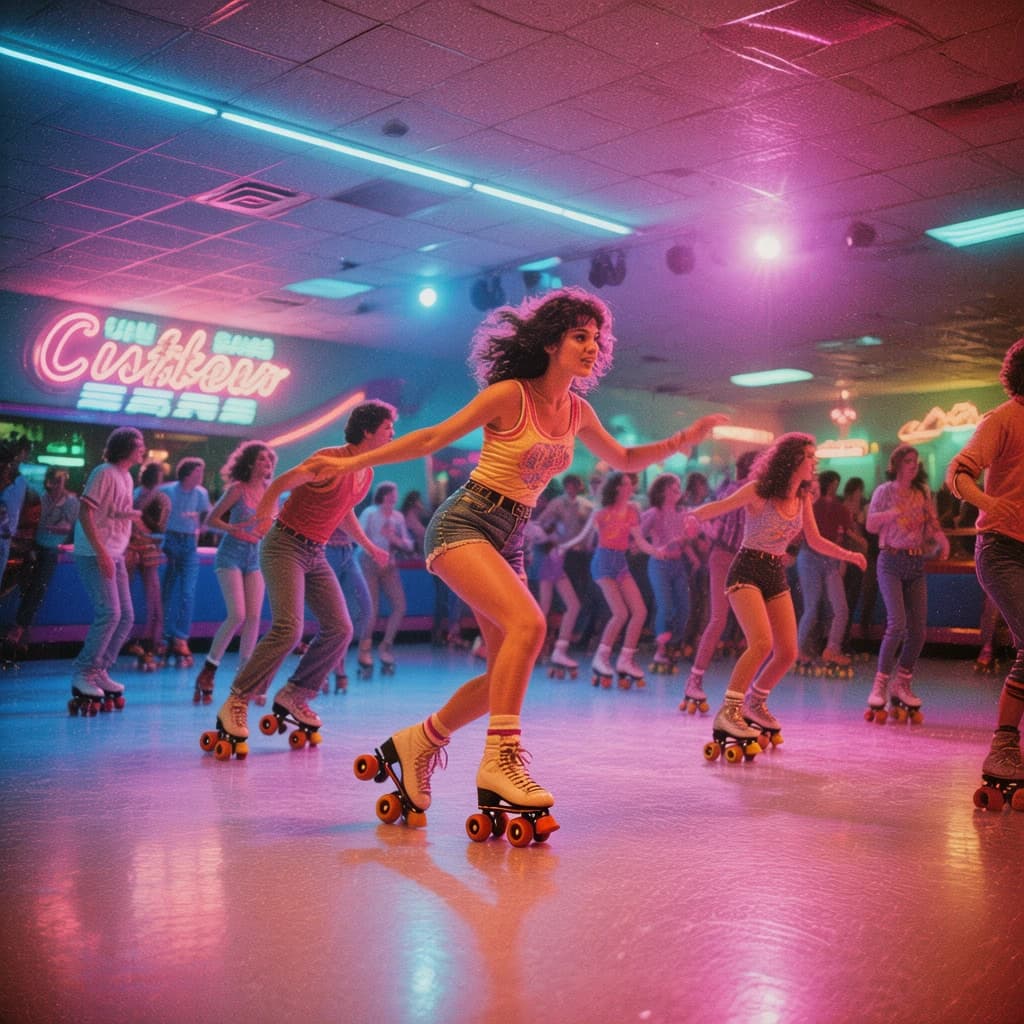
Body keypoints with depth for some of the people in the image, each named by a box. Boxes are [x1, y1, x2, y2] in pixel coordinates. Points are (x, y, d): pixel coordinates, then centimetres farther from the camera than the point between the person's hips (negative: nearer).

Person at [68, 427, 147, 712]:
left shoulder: (126, 477, 14)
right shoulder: (105, 473, -12)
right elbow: (84, 511, -19)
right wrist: (101, 552, -23)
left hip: (115, 555, 9)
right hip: (94, 554, -9)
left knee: (126, 617, 7)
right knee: (109, 613, -15)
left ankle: (99, 670, 15)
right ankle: (83, 673, -4)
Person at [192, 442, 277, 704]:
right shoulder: (237, 489, -8)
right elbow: (211, 519, -4)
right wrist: (232, 528, -21)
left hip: (255, 556, 5)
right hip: (231, 554, -5)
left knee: (254, 617, -2)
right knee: (237, 615, -15)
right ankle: (208, 670, -1)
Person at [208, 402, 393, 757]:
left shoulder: (366, 474, 8)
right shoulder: (329, 461, -18)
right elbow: (278, 486, -21)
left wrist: (369, 546, 33)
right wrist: (264, 516, -40)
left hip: (315, 554, 8)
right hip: (285, 545, -8)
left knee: (339, 629, 0)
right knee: (288, 629, -22)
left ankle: (293, 697, 15)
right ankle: (235, 704, -12)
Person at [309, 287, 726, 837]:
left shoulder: (577, 411, 9)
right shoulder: (509, 394, -11)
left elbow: (624, 459, 23)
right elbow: (432, 438, -8)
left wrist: (681, 441, 9)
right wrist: (355, 461, -9)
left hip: (510, 540, 7)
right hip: (463, 524, -7)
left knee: (507, 672, 2)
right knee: (528, 623, -29)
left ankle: (419, 742, 21)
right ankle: (501, 759, -23)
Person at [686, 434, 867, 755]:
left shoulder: (803, 497, 8)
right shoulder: (759, 491, -11)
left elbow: (815, 541, 18)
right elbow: (718, 508, -17)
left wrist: (847, 555, 7)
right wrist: (692, 514, -37)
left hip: (777, 575, 7)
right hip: (747, 571, -7)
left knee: (788, 652, 3)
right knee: (762, 642, -25)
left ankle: (755, 703, 27)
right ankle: (727, 713, -21)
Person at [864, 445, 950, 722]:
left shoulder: (922, 494, 14)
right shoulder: (884, 491, 3)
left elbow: (933, 525, 9)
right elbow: (870, 525, -2)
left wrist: (942, 540, -11)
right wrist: (890, 514, -20)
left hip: (916, 565, 5)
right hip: (891, 562, -5)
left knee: (918, 629, -1)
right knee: (897, 623, -19)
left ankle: (902, 686, 13)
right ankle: (880, 686, -10)